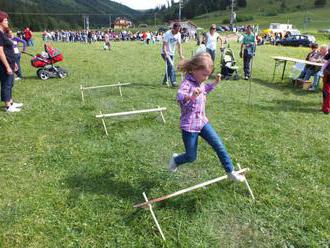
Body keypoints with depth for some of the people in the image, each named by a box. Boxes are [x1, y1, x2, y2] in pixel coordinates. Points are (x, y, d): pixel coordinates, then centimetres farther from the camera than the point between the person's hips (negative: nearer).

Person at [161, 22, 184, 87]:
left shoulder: (178, 34, 0)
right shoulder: (167, 34, -17)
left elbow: (179, 45, 2)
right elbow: (164, 45, -18)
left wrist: (180, 55, -4)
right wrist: (165, 54, -28)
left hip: (172, 53, 7)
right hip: (165, 53, -6)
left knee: (170, 67, 10)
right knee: (171, 66, -18)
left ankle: (165, 81, 25)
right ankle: (173, 82, -19)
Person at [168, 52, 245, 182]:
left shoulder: (199, 81, 4)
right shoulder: (187, 83, -22)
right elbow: (180, 96, -46)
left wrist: (214, 83, 16)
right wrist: (190, 96, -67)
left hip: (202, 121, 7)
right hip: (189, 126, -7)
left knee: (219, 146, 5)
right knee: (191, 157, 7)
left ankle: (230, 171, 21)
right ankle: (175, 159, 39)